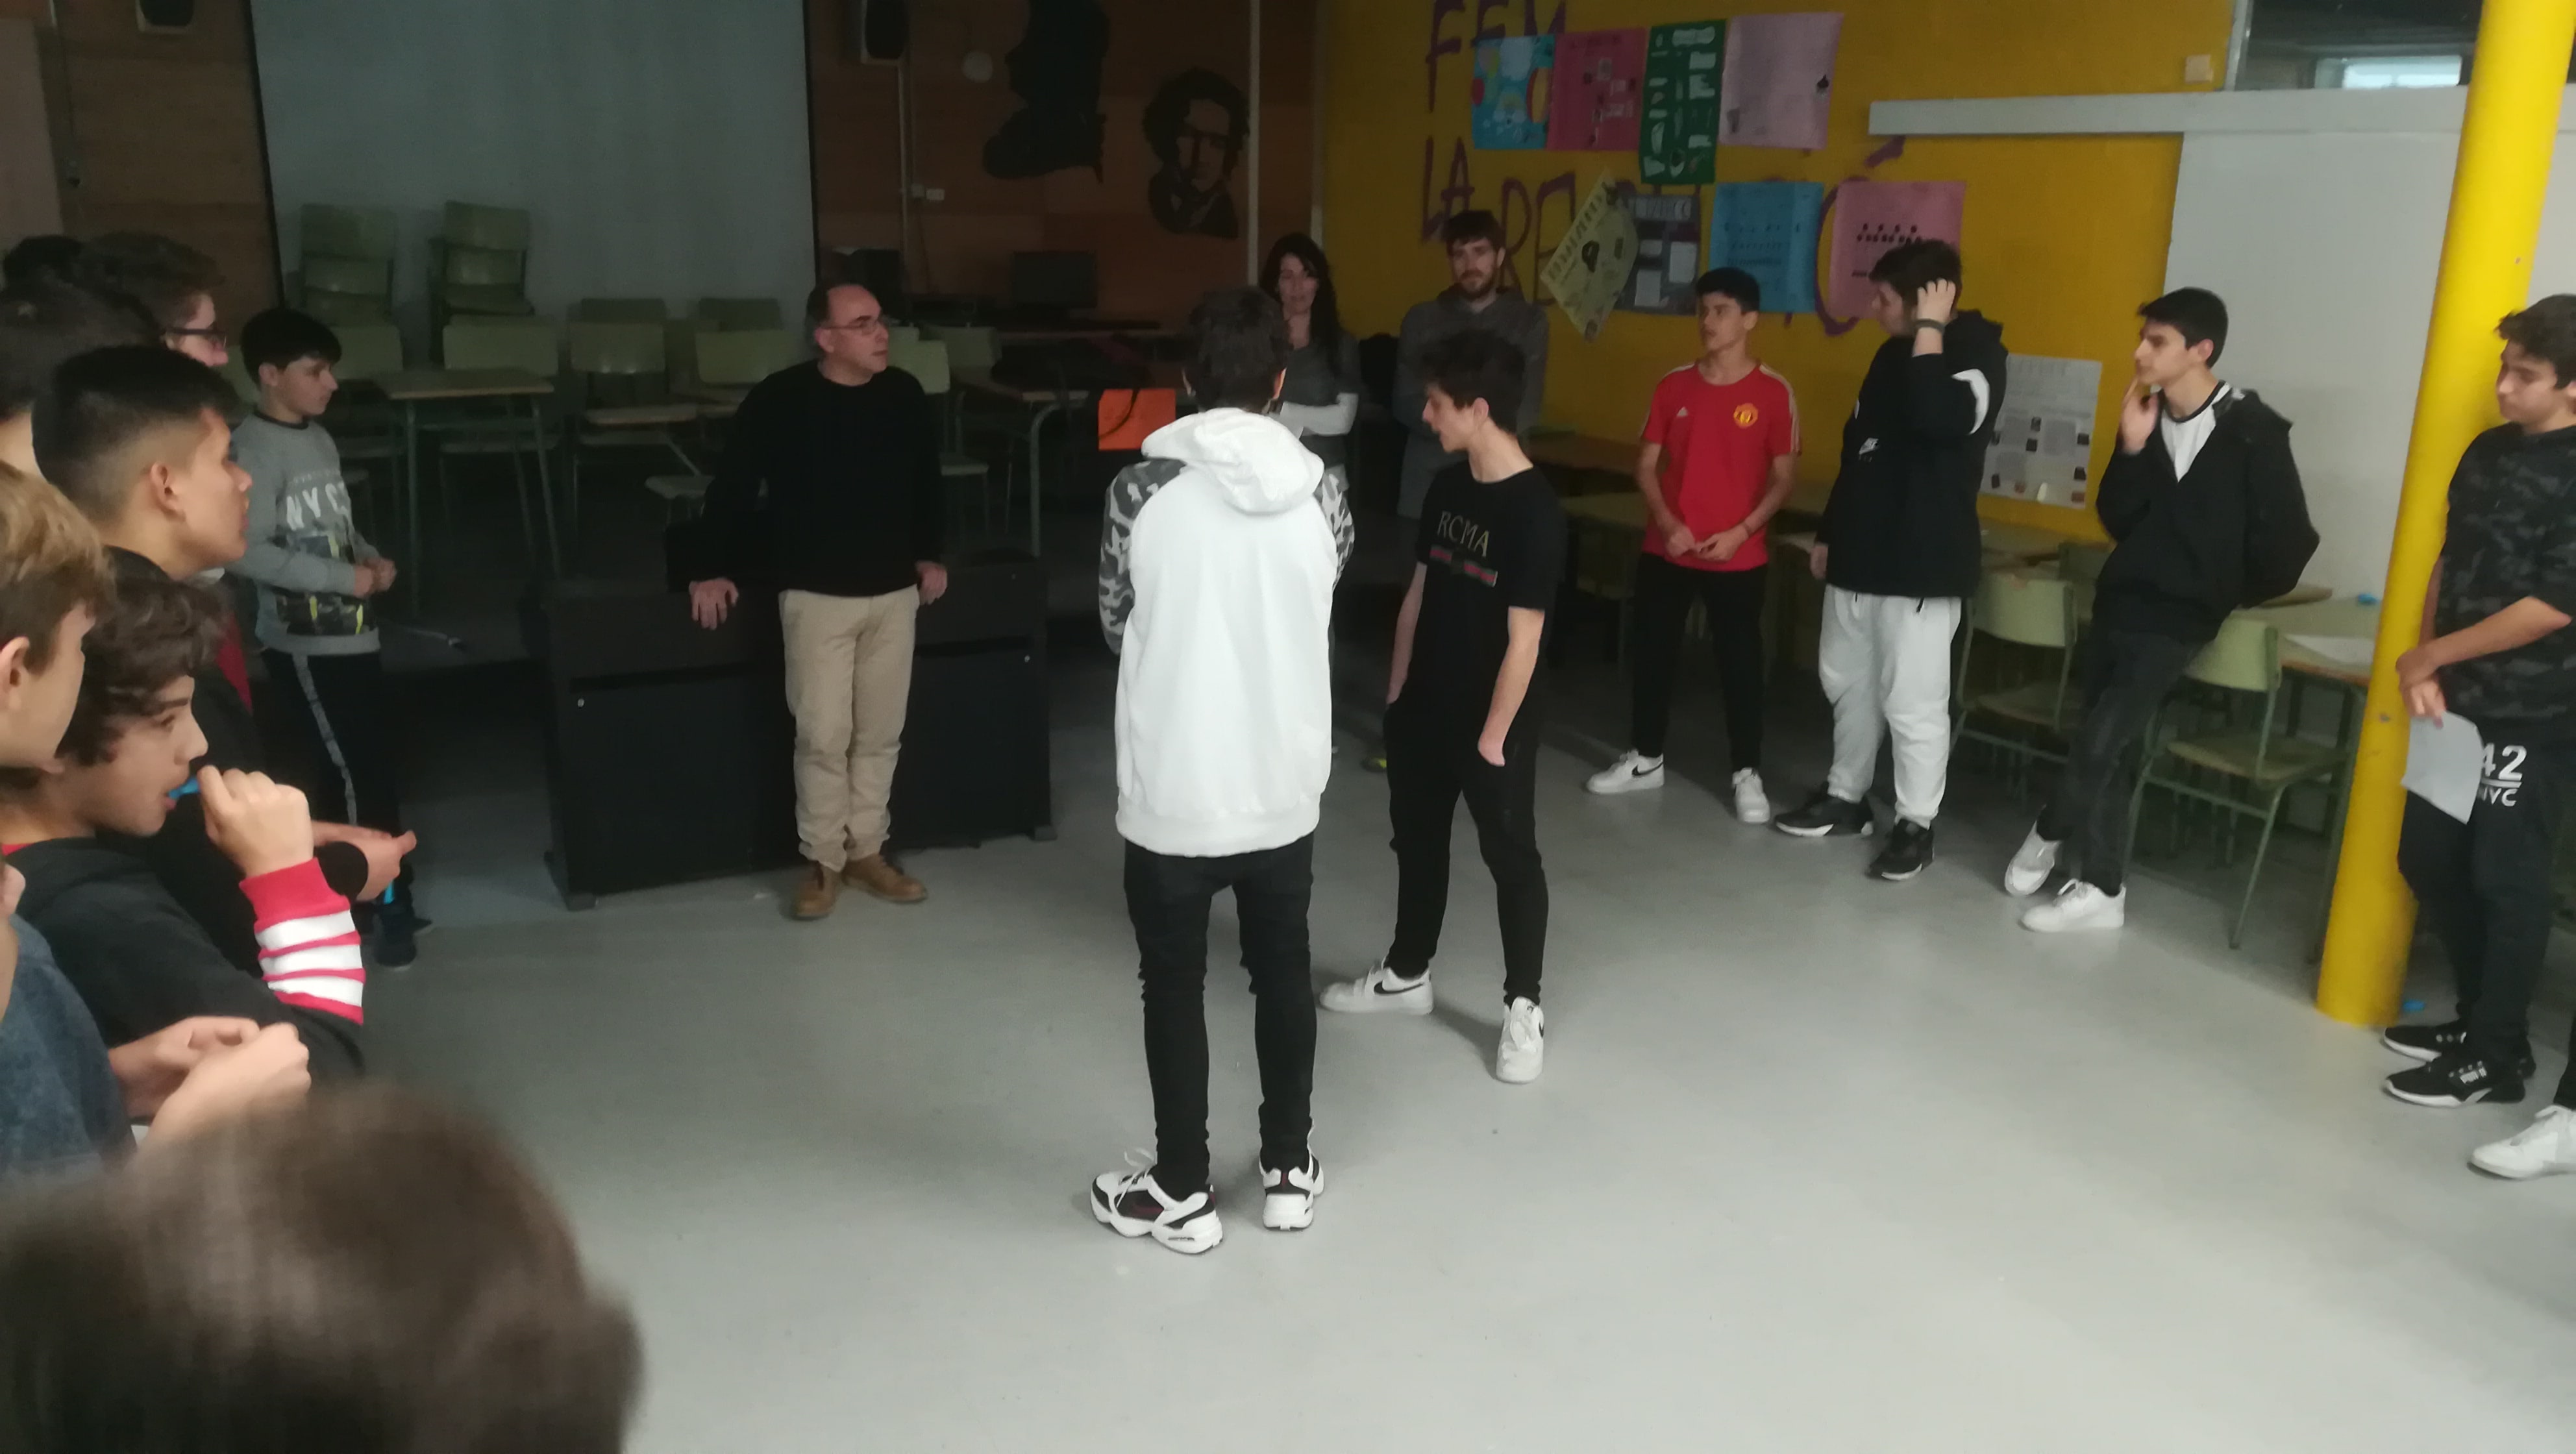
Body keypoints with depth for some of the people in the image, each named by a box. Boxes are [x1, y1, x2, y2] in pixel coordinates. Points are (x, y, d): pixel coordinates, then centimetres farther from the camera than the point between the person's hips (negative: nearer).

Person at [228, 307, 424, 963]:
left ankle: (379, 897, 24)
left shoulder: (321, 440, 13)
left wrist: (373, 559, 3)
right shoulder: (253, 450, -14)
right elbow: (244, 552, -23)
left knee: (376, 769, 13)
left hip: (353, 635, 8)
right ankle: (387, 904, 9)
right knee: (354, 774, -2)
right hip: (305, 646, -8)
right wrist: (344, 578, -20)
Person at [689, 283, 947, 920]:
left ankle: (867, 851, 24)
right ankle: (824, 861, 14)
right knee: (823, 736, -2)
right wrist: (720, 570, -2)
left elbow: (926, 481, 16)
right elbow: (732, 489, -4)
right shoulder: (780, 401, -12)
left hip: (894, 592, 4)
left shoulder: (904, 395, 1)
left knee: (880, 732, 10)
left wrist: (928, 554, 16)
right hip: (817, 596, -4)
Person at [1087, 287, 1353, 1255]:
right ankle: (1289, 1170, 32)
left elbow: (1115, 627, 0)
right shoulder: (1321, 492, -6)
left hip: (1174, 789, -2)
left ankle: (1181, 1193, 24)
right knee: (1283, 972, 18)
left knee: (1175, 985, 12)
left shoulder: (1143, 490, -13)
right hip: (1286, 784, 3)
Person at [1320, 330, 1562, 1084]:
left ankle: (1524, 1007, 21)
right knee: (1417, 840, 20)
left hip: (1493, 723, -7)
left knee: (1512, 859, 7)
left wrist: (1493, 737, -17)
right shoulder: (1446, 489, 2)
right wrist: (1397, 692, 12)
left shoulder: (1534, 510, -21)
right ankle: (1406, 974, 39)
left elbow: (1524, 641, -20)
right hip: (1424, 710, 8)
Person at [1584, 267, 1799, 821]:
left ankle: (1747, 774, 16)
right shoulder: (1674, 386, 2)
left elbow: (1784, 478, -4)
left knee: (1740, 662, 3)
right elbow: (1647, 466, 5)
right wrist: (1666, 523, -10)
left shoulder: (1774, 393, -6)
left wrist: (1741, 532, -14)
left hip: (1738, 557, -3)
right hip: (1667, 549, 3)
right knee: (1650, 651, 10)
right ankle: (1645, 760, 26)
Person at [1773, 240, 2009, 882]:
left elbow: (1941, 419, -32)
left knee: (1912, 699, -4)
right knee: (1847, 680, 16)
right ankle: (1846, 796, 31)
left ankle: (1916, 825, 8)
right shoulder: (1893, 355, 14)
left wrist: (1931, 330, -23)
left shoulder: (1977, 353, -10)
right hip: (1860, 551, 8)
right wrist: (1830, 532, 20)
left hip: (1921, 561, -8)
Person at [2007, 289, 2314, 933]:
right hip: (2116, 602, 5)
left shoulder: (2254, 432, -11)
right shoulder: (2147, 416, 2)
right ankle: (2099, 888, 19)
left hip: (2176, 619, -5)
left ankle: (2049, 834, 11)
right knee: (2110, 748, 8)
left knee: (2099, 741, -11)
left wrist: (2234, 598, 4)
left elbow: (2289, 539, -7)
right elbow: (2117, 522, 2)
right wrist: (2131, 450, -11)